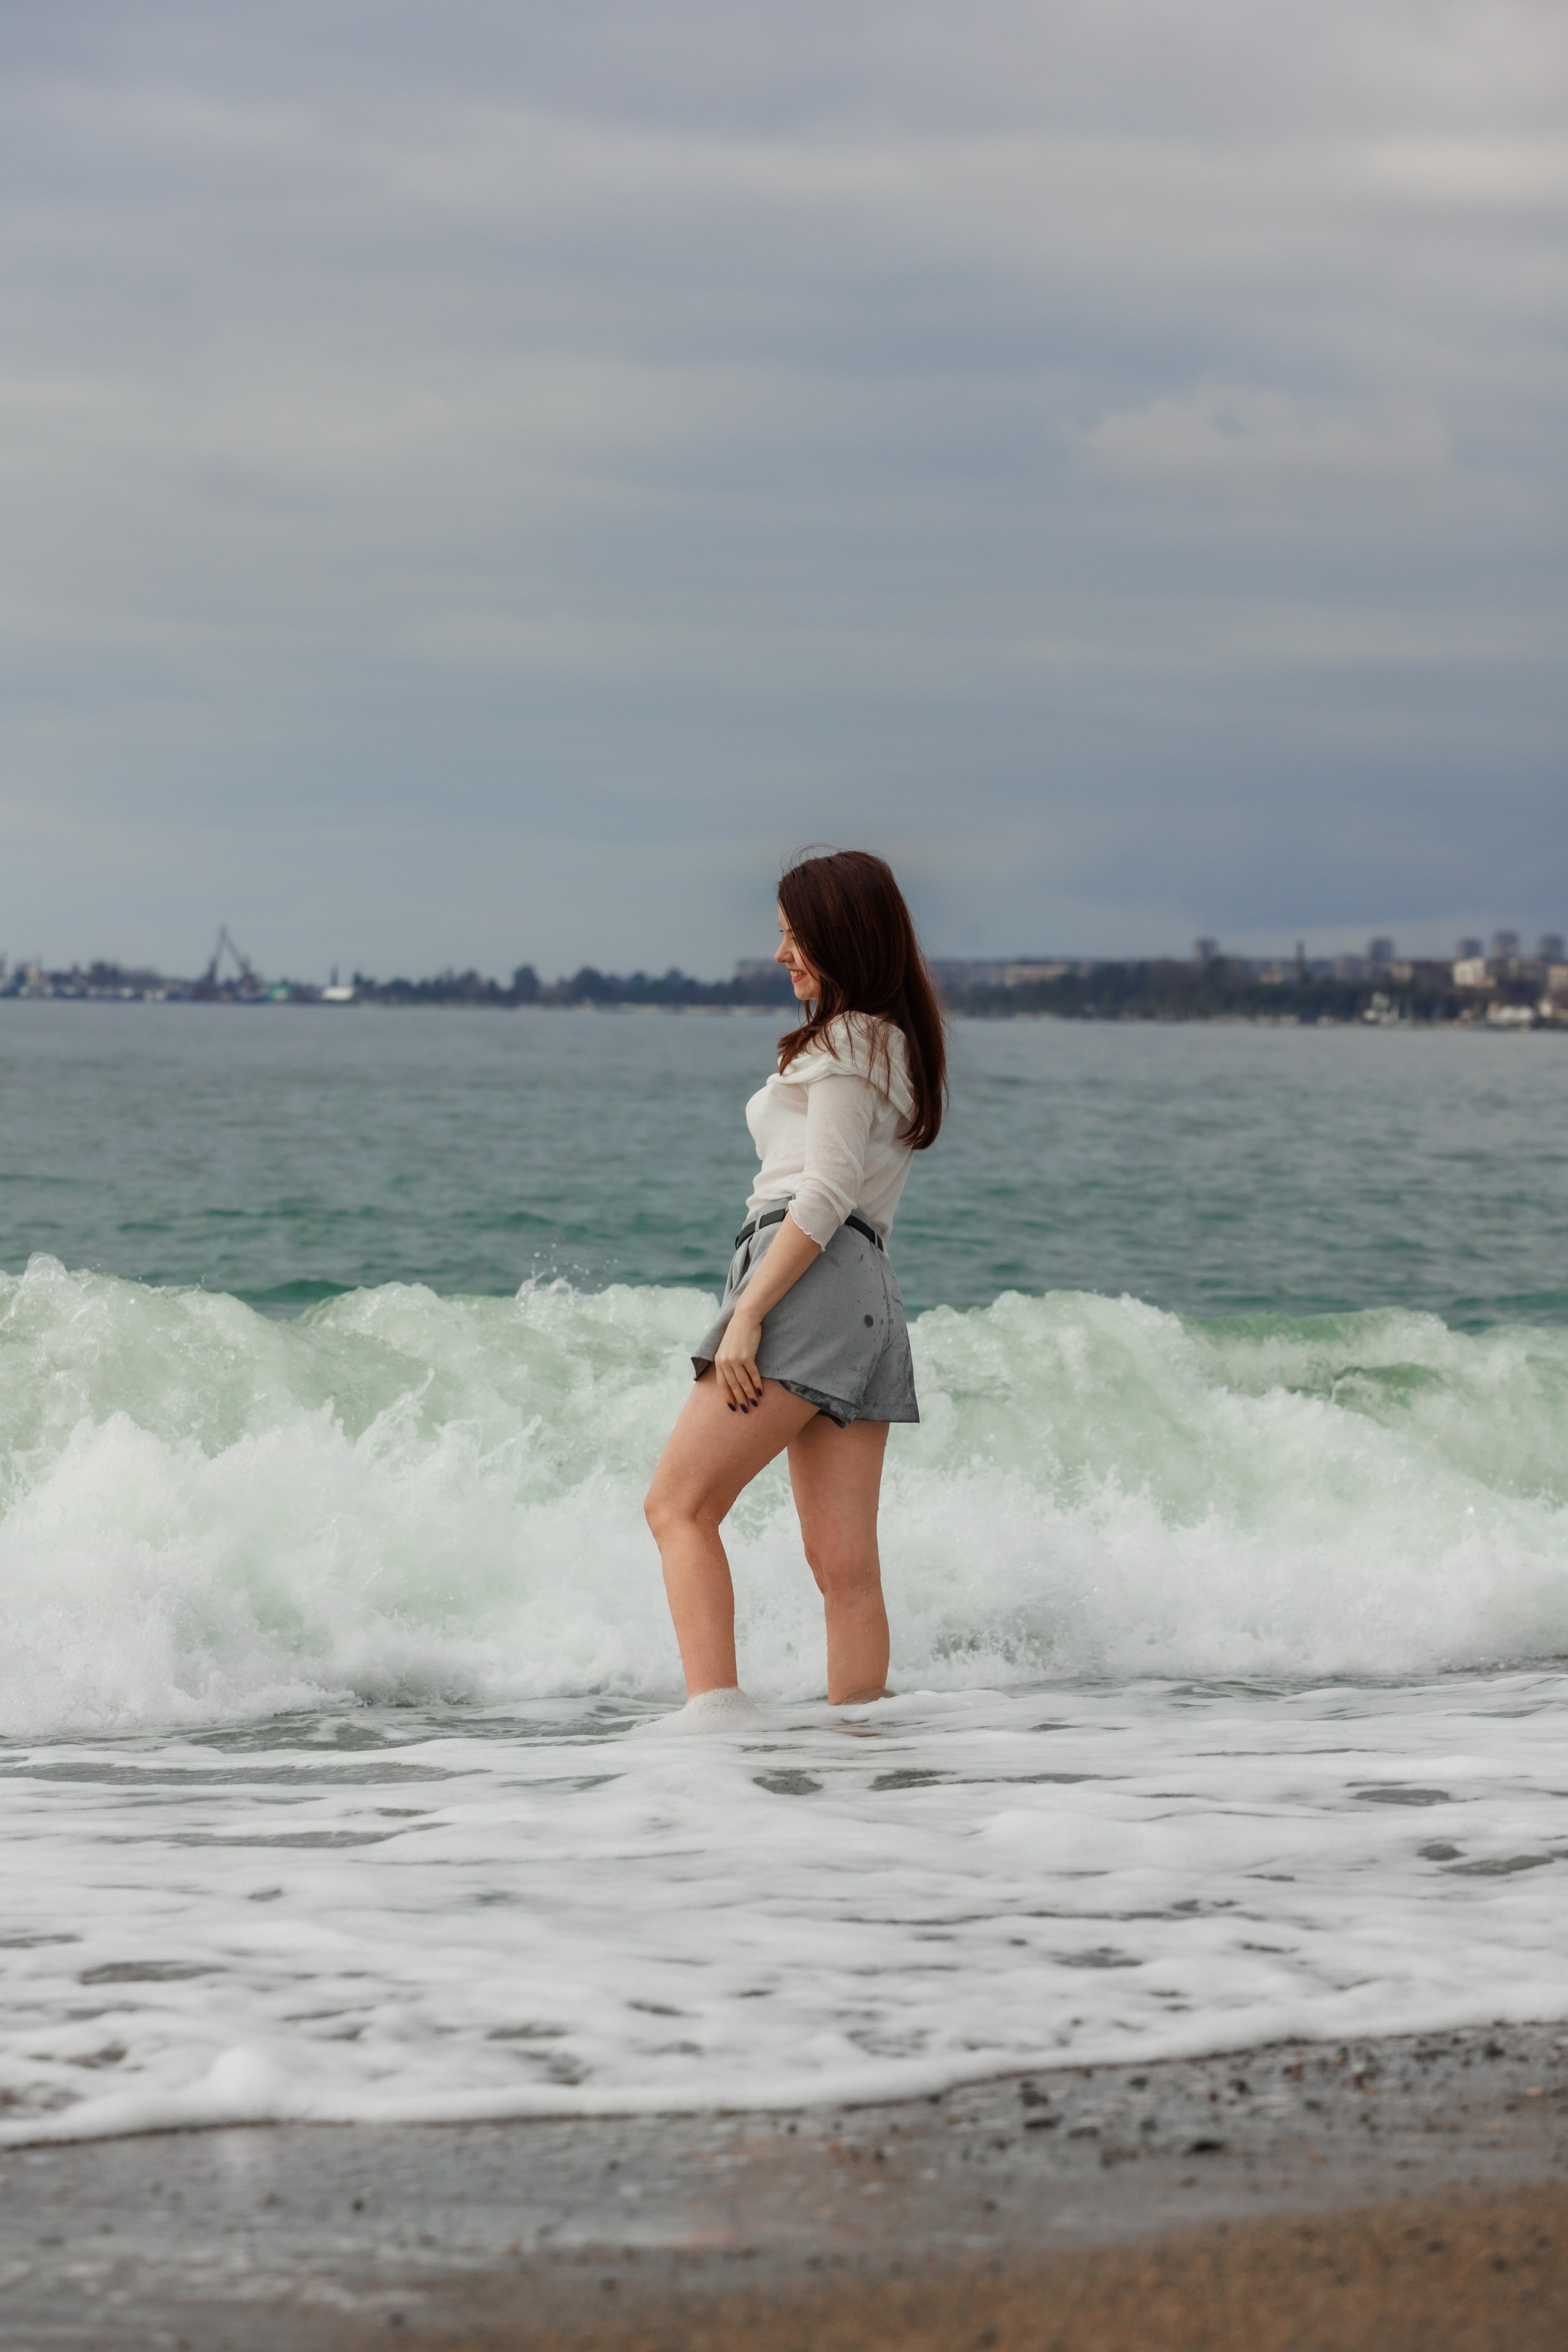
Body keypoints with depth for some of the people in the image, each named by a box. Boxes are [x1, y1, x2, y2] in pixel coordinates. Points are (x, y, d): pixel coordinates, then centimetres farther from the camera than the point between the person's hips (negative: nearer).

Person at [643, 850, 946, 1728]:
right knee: (846, 1565, 2)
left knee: (681, 1503, -11)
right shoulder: (900, 1046, 27)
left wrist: (746, 1315, -17)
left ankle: (716, 1713, -25)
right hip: (872, 1302, 9)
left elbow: (826, 1193, -12)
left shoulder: (846, 1042, -1)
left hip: (812, 1283, -9)